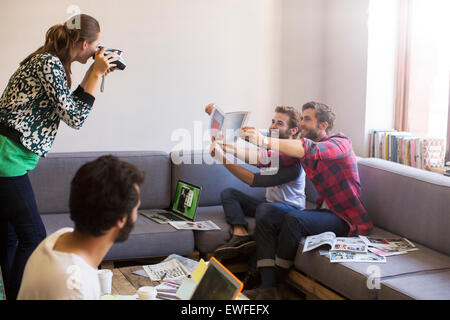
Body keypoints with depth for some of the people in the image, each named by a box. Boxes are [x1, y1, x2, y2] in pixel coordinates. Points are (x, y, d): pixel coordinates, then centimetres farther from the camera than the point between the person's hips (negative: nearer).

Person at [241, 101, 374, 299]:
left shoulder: (340, 143, -10)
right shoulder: (303, 146, 13)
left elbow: (309, 150, -32)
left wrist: (264, 141, -40)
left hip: (345, 218, -8)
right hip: (323, 210, 8)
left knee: (293, 219, -31)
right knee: (265, 221, -8)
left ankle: (275, 281, -15)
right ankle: (268, 289, -20)